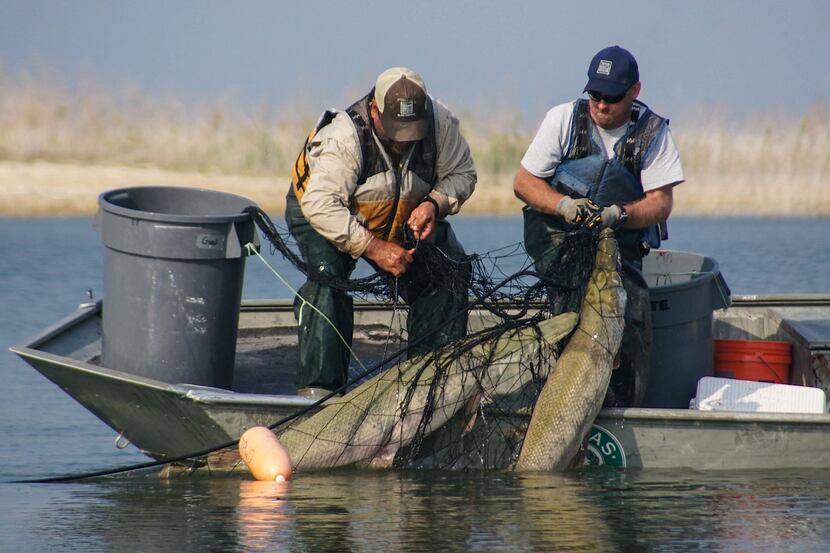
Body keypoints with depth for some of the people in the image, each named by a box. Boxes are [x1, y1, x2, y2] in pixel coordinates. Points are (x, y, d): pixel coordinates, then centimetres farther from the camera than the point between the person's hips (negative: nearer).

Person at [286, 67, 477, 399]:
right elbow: (320, 204, -40)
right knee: (328, 274, -31)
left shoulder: (440, 123, -22)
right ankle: (318, 385, -28)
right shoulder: (343, 138, -36)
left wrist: (434, 204, -29)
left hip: (404, 221, 5)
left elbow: (461, 173, -8)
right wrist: (374, 248, -43)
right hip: (320, 216, -5)